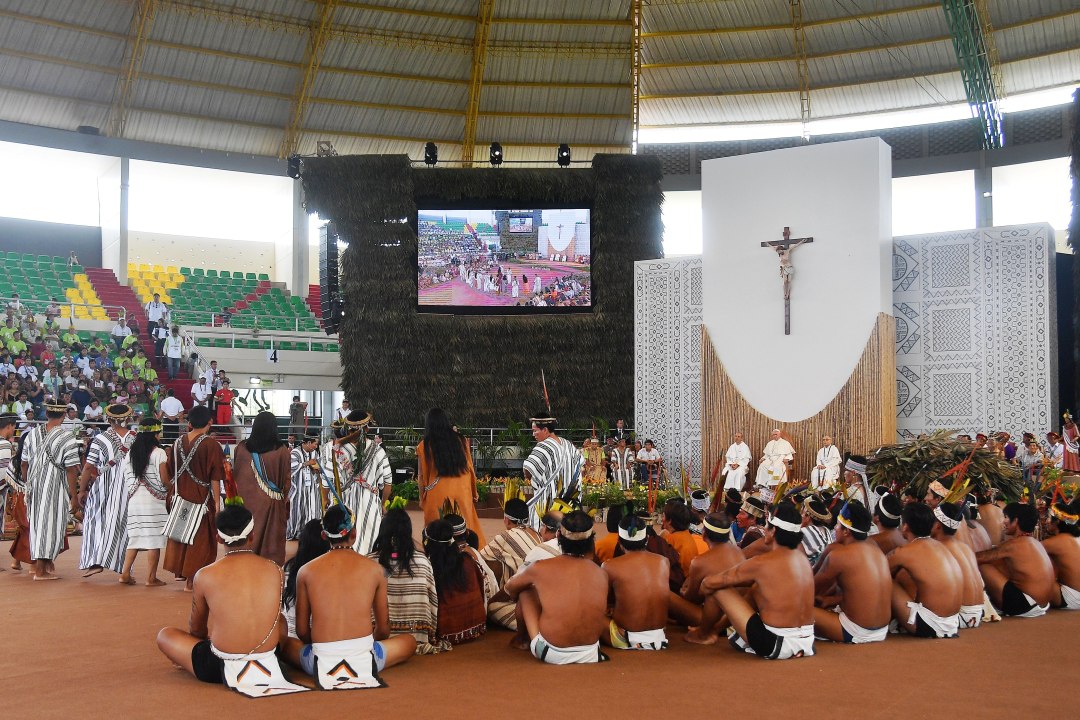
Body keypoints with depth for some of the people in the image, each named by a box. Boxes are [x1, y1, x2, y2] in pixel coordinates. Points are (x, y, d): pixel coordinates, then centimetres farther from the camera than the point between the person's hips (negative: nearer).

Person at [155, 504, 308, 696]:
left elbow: (195, 628, 7)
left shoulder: (205, 576, -10)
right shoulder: (274, 571, -3)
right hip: (268, 664, 3)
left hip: (221, 668, -3)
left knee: (164, 635, 20)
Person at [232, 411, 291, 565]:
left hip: (246, 502, 2)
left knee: (247, 540, 13)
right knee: (271, 541, 7)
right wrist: (285, 498, 11)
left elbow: (235, 475, 5)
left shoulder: (241, 447, -7)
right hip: (271, 504, -2)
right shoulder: (281, 450, -13)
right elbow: (287, 478, -5)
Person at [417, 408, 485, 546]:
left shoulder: (424, 446, -5)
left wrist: (422, 499, 11)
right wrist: (474, 493, 15)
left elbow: (421, 476, 0)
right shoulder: (461, 440, 0)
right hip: (462, 491, 2)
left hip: (437, 493, -2)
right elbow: (469, 468, 5)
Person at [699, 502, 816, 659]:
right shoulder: (801, 557, 6)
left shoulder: (762, 563, -15)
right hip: (806, 643, 7)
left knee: (719, 587, 2)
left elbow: (710, 583, -4)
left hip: (775, 645, -7)